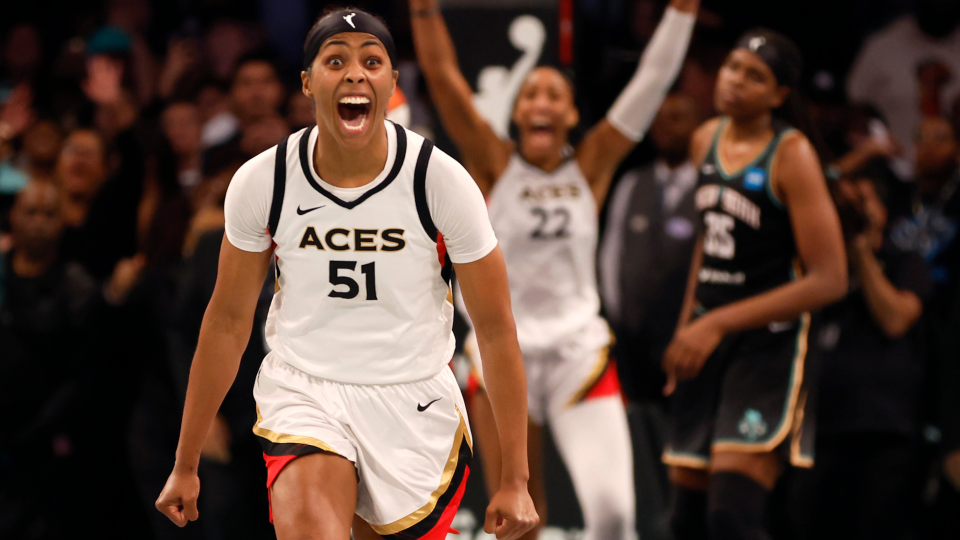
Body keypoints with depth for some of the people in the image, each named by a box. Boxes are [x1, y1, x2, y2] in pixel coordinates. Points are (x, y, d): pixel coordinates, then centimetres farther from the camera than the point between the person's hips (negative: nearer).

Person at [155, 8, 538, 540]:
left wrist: (515, 480, -4)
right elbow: (227, 321, 6)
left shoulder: (440, 181, -11)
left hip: (414, 398, 1)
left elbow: (495, 330, -3)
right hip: (303, 391, -1)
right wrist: (185, 465, 10)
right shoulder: (262, 182, -7)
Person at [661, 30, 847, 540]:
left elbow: (829, 281, -18)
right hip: (707, 342, 7)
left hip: (770, 343, -7)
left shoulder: (791, 156, -14)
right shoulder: (706, 140, 8)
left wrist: (718, 323, -21)